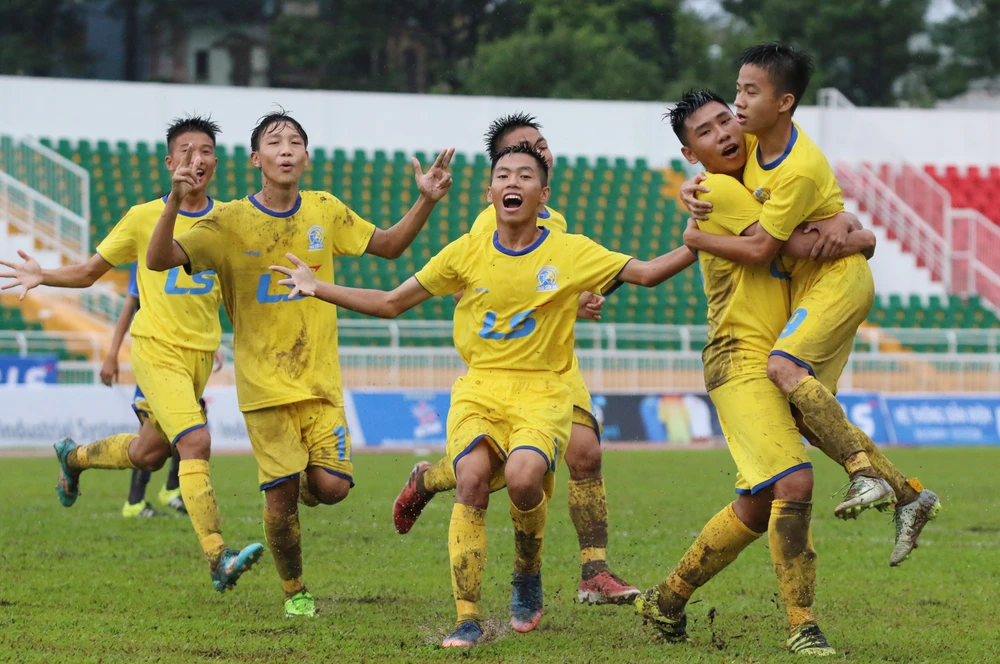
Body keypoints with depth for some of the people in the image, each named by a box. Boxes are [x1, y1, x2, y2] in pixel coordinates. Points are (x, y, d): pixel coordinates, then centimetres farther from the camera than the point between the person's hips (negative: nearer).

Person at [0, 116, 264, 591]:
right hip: (157, 348, -4)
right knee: (196, 441, -22)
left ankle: (74, 457, 48)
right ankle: (218, 559, -25)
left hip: (202, 352, 4)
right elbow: (88, 273, 6)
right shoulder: (144, 218, -2)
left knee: (149, 454, 16)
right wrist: (42, 276, -12)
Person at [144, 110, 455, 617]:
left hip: (321, 378, 2)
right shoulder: (231, 222, -6)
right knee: (281, 493, -6)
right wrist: (175, 202, -32)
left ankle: (302, 491, 28)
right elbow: (159, 260, -16)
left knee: (332, 486, -10)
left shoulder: (325, 211, 4)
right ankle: (294, 591, 18)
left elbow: (388, 246, 17)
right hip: (263, 382, -2)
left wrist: (426, 201, 2)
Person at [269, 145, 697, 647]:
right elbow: (390, 304, 13)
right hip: (480, 388, 2)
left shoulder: (571, 252, 3)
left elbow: (645, 273, 3)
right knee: (471, 479, -25)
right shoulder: (467, 253, 7)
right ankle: (467, 618, -19)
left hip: (542, 391, -2)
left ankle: (527, 576, 2)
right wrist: (317, 288, 5)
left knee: (523, 476, -30)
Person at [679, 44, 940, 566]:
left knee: (784, 368, -31)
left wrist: (698, 240, -9)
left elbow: (760, 249, -22)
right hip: (807, 283, 9)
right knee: (810, 414, 5)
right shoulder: (753, 140, 0)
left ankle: (865, 471, -28)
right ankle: (909, 495, 11)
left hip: (836, 276, -9)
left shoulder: (799, 170, -25)